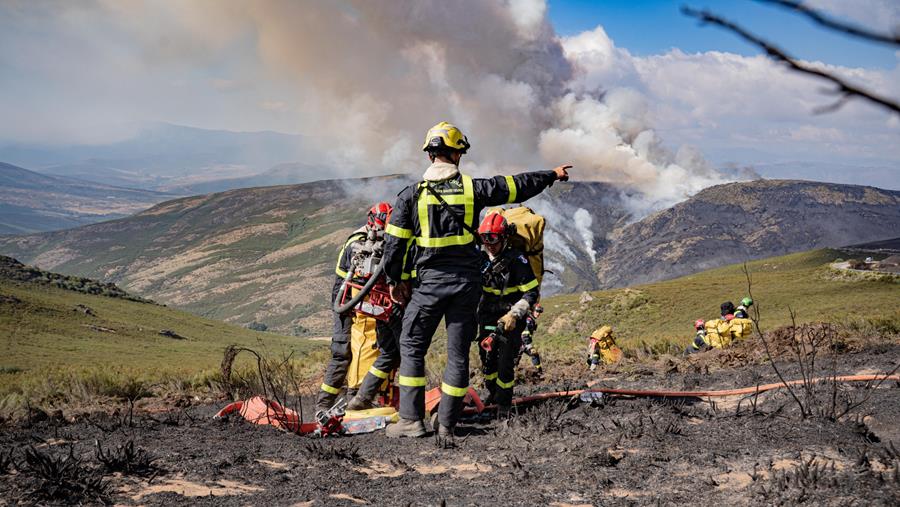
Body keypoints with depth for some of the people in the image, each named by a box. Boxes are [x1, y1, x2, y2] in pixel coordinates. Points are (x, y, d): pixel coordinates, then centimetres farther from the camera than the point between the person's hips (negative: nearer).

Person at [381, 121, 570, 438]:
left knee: (412, 347, 10)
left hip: (430, 282, -1)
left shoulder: (412, 194, -3)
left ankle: (412, 420, 4)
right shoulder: (473, 188, -1)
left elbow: (394, 242, -2)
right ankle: (447, 425, 11)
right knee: (458, 353, 8)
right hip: (467, 282, 1)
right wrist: (552, 175, 27)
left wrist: (394, 280, 12)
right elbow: (517, 186, 11)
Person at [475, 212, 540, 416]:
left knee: (505, 363, -9)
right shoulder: (481, 259, 2)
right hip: (487, 315, 5)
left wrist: (514, 314, -23)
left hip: (510, 319, -5)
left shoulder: (517, 260, -15)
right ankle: (492, 393, 31)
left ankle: (504, 404, 6)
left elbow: (532, 293, -14)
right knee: (487, 359, 7)